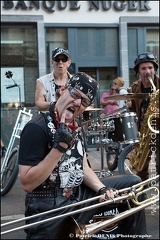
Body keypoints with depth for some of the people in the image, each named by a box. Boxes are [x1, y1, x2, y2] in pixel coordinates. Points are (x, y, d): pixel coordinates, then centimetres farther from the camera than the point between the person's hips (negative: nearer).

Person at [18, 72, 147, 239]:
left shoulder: (74, 127, 8)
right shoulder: (36, 128, -19)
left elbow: (83, 168, 10)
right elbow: (27, 184, -23)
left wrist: (102, 189, -9)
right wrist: (60, 147, -28)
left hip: (79, 197, 8)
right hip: (49, 211, -8)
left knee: (133, 184, 8)